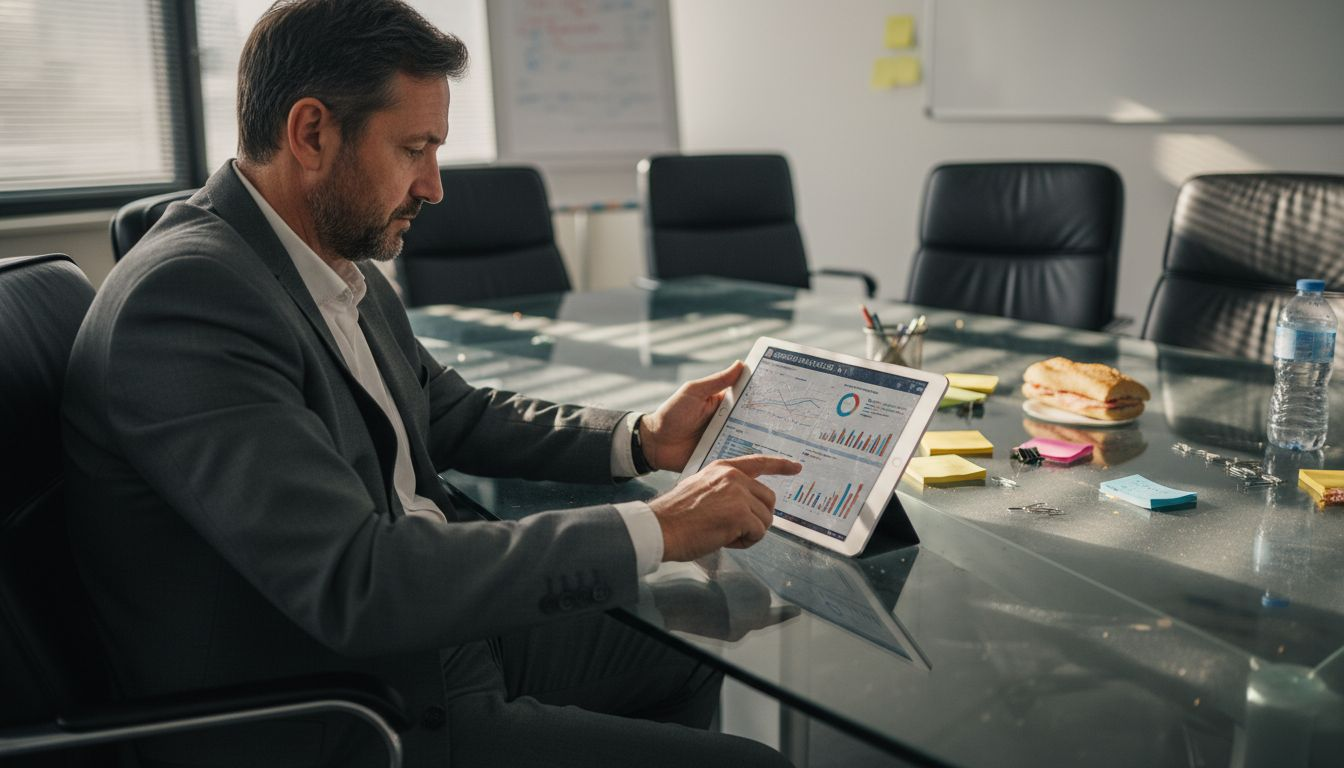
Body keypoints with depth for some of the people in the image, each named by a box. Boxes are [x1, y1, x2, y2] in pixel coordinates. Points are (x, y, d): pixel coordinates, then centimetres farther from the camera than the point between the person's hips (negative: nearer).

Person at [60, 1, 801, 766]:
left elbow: (453, 415, 17)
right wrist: (656, 529, -26)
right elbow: (354, 584, -31)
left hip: (438, 629, 9)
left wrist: (641, 439, 2)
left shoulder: (343, 263, 3)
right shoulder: (185, 293, -24)